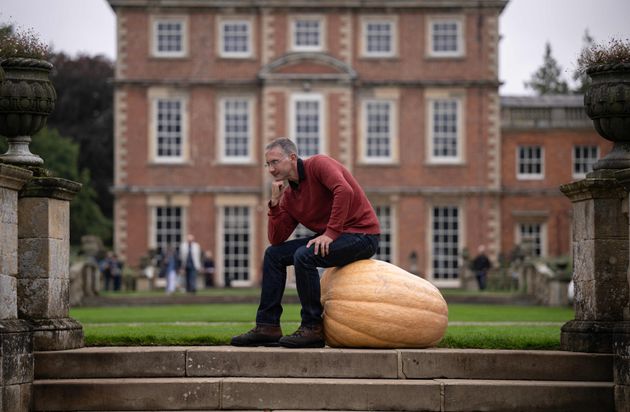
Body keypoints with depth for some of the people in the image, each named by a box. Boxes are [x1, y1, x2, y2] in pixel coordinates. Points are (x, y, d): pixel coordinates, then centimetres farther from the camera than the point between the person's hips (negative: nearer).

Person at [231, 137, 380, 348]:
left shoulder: (318, 164, -13)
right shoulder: (289, 195, 10)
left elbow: (344, 190, -31)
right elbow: (276, 240, 6)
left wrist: (331, 232, -29)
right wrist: (275, 202, -4)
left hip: (361, 234, -9)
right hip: (332, 236, 9)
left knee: (303, 255, -29)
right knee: (273, 254, 6)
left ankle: (312, 328, -17)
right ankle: (267, 327, 6)